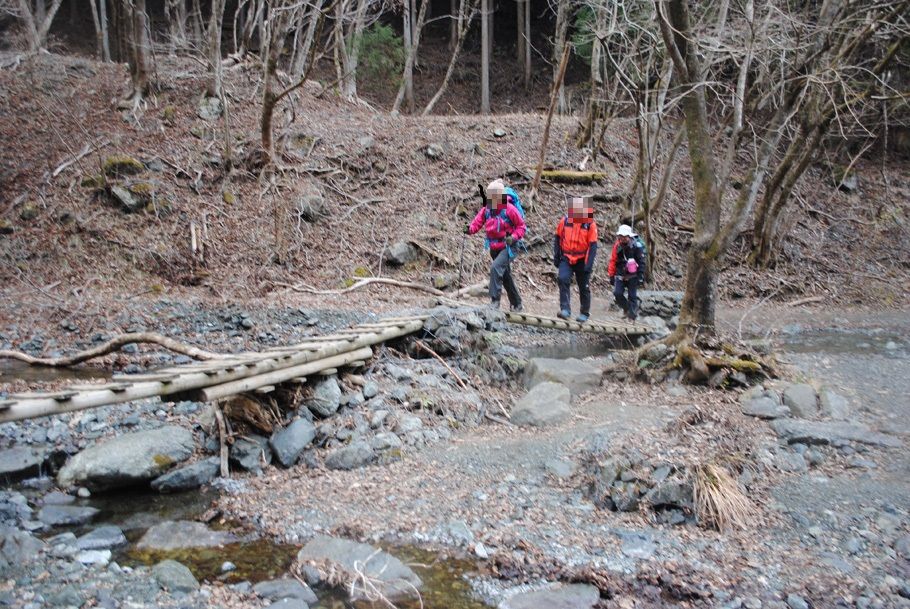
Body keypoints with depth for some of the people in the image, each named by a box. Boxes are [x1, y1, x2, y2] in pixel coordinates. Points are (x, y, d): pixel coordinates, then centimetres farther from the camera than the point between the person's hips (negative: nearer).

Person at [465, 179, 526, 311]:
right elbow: (478, 221, -5)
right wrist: (470, 229, -27)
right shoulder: (486, 209, 2)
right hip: (494, 248, 7)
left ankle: (495, 300, -24)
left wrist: (513, 237, -22)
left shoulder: (509, 209, -13)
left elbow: (521, 226, -7)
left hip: (508, 247, -7)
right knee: (506, 276, 17)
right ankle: (517, 304, 33)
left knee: (496, 268, -28)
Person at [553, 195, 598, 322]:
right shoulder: (565, 220, -5)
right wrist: (556, 256, 4)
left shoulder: (590, 224, -10)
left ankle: (584, 313, 26)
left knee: (584, 287, 9)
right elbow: (557, 238, 7)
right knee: (563, 280, -21)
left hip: (582, 261, -1)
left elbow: (593, 246, -10)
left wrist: (589, 264, -17)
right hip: (566, 259, 1)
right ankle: (565, 309, -18)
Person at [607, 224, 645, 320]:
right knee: (617, 293, -9)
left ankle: (632, 316, 10)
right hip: (620, 275, 3)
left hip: (632, 276, -3)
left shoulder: (636, 246, -9)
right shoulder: (617, 246, 2)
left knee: (632, 296, -1)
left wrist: (640, 276, -10)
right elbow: (613, 261, 9)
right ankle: (627, 308, 16)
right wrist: (611, 275, 9)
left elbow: (641, 262, -7)